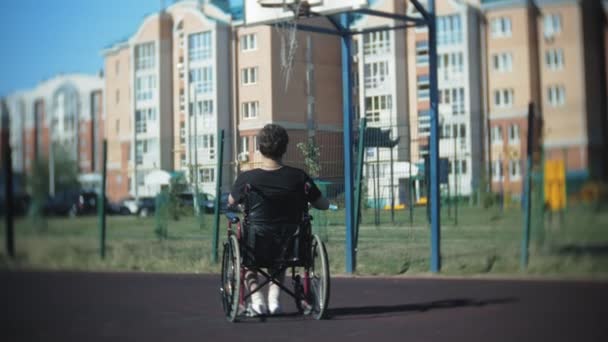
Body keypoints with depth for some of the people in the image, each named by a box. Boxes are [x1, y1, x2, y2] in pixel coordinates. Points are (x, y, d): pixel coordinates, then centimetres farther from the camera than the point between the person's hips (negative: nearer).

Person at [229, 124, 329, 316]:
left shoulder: (247, 179, -14)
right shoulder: (299, 178, -11)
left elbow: (231, 202, 8)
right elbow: (324, 205, 3)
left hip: (256, 250, -2)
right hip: (288, 249, 2)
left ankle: (255, 296, 16)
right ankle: (274, 297, 23)